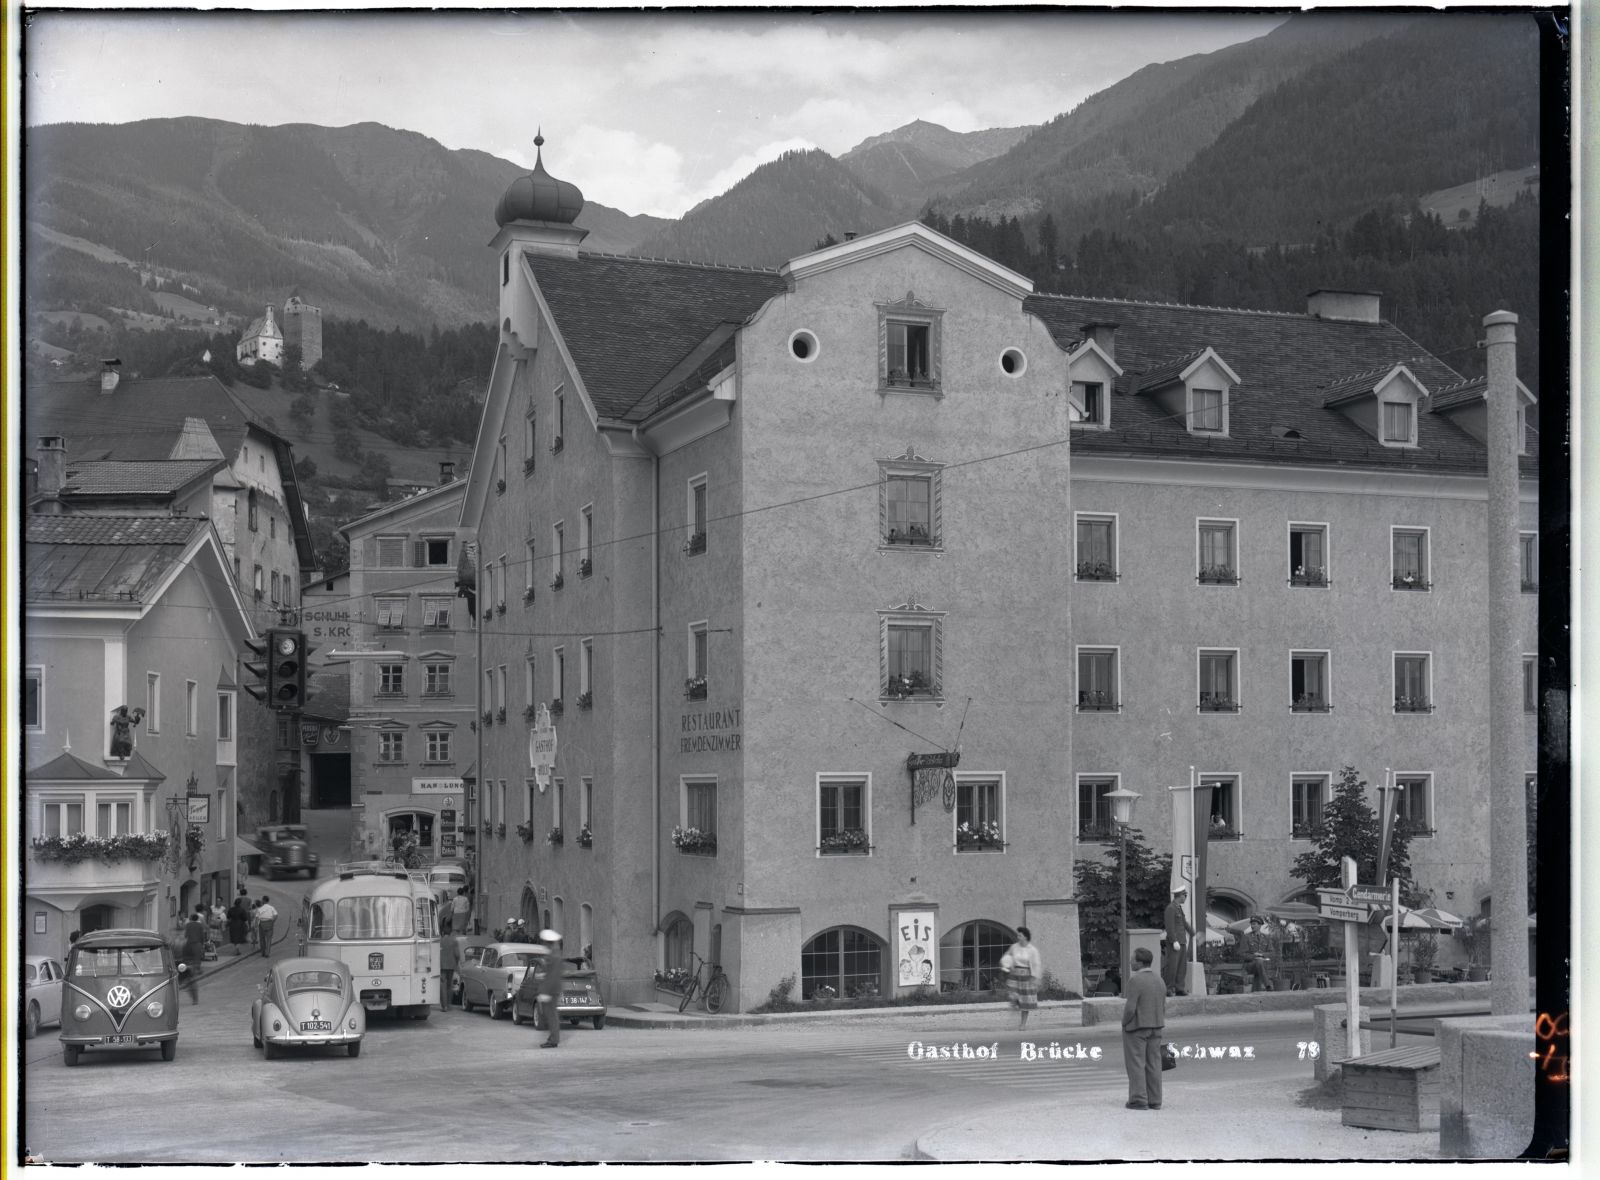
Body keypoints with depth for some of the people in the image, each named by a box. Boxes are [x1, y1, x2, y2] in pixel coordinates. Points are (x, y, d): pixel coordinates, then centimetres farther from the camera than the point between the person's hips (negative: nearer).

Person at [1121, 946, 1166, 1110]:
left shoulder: (1135, 980, -18)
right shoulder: (1159, 981, 5)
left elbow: (1130, 1008, -21)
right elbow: (1162, 1009, 8)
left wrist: (1124, 1023, -5)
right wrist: (1157, 1029, 15)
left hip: (1136, 1027, -7)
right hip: (1154, 1028, 7)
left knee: (1136, 1064, -1)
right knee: (1153, 1064, 8)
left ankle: (1139, 1100, -3)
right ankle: (1154, 1101, 9)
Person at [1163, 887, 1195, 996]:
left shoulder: (1179, 908, 17)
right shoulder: (1170, 908, -12)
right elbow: (1170, 926, -19)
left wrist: (1193, 933, 43)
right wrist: (1174, 941, -24)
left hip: (1182, 942, 9)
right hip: (1174, 942, -9)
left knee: (1182, 966, 6)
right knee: (1172, 966, -10)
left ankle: (1178, 989, 8)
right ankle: (1168, 989, -7)